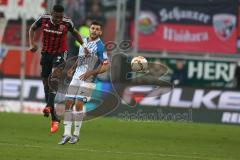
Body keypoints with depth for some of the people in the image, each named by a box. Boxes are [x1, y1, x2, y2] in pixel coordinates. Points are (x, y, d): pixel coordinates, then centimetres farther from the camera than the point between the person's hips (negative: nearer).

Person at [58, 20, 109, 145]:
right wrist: (73, 68, 14)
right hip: (76, 77, 7)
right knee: (68, 103, 0)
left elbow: (105, 66, -10)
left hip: (88, 80, -7)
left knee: (78, 104, -13)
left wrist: (91, 72, -20)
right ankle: (67, 134, 4)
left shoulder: (99, 46, -10)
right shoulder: (83, 41, 11)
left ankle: (76, 134, -1)